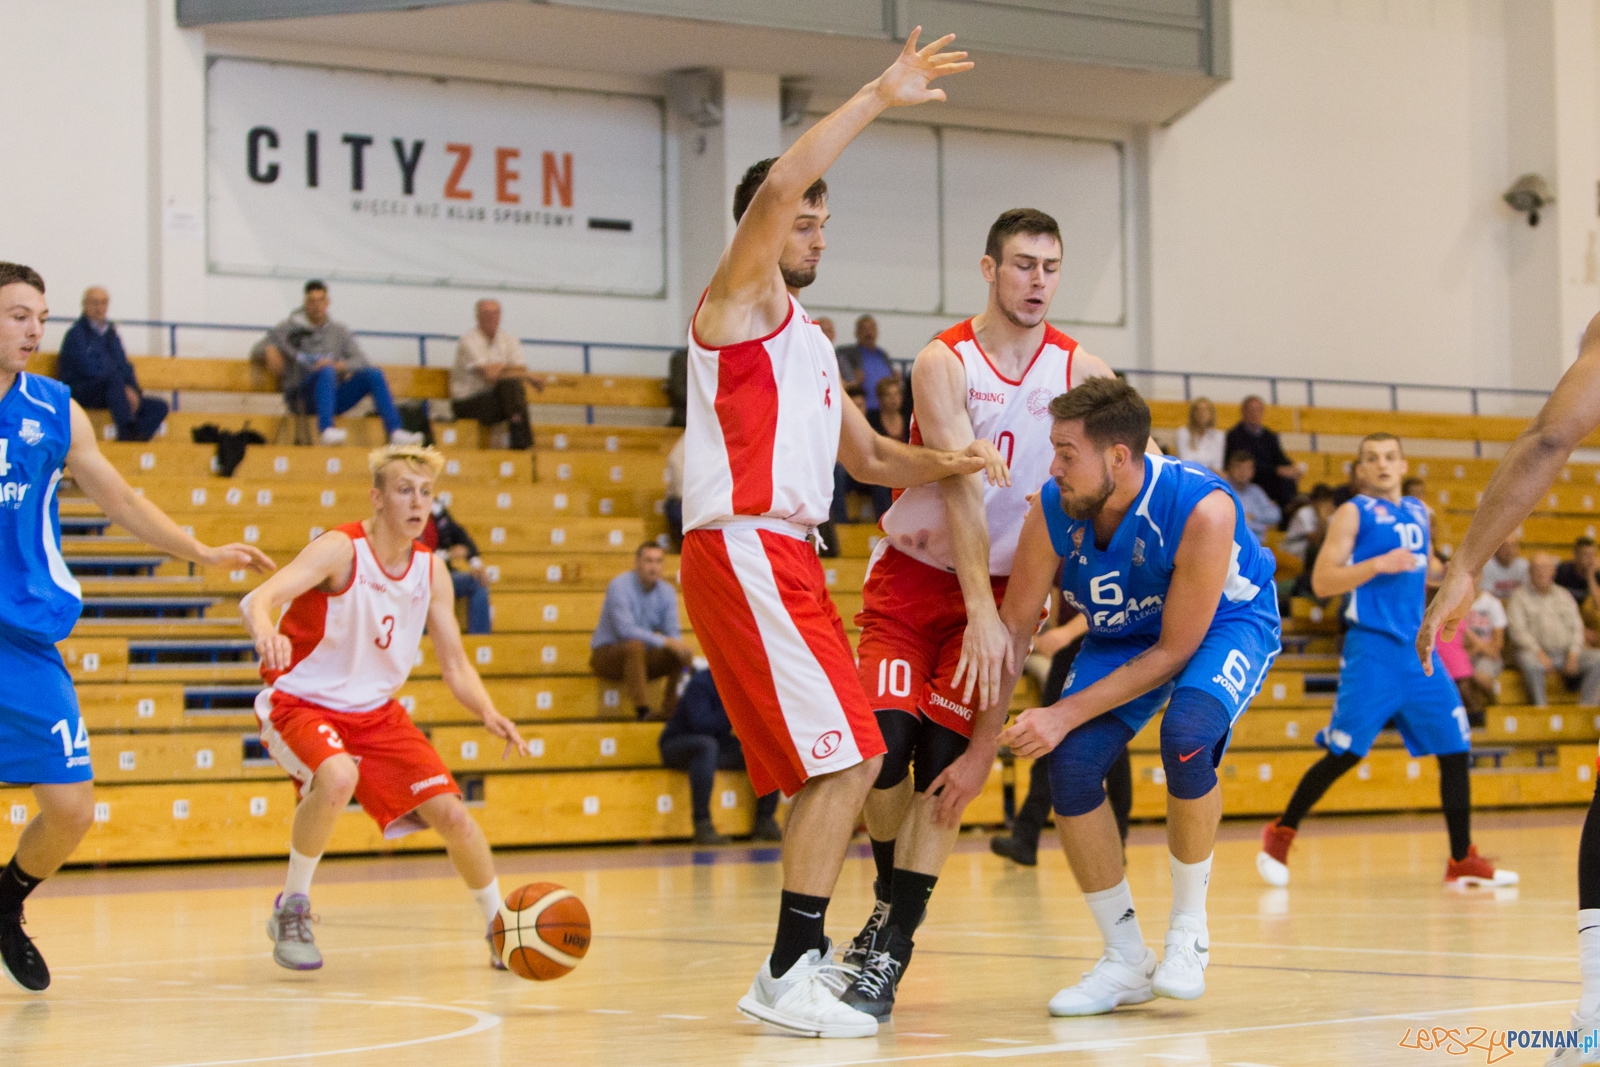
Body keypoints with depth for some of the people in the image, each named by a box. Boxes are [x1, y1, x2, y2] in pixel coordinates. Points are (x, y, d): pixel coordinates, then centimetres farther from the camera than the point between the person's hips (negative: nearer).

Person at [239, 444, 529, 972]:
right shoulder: (341, 550, -21)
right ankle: (292, 908, -15)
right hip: (300, 703, -6)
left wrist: (490, 715, -16)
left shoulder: (431, 571, -2)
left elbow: (455, 666, 4)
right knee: (338, 776, -36)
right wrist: (265, 633, -60)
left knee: (449, 811, -4)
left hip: (376, 711, 6)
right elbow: (256, 600, -35)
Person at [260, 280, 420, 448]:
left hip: (334, 399, 4)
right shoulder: (291, 328, 13)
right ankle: (326, 429, -56)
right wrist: (270, 351, -14)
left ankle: (395, 432, -30)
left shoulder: (339, 331, 18)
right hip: (300, 398, -3)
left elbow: (360, 361, 6)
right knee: (326, 371, -35)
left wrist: (338, 366, -15)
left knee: (374, 375, -17)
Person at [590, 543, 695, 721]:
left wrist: (682, 647, -29)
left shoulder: (667, 592, 0)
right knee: (634, 645, -37)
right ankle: (642, 709, -39)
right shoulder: (620, 586, -18)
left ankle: (671, 710, -6)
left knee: (680, 654, -17)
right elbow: (625, 629, -28)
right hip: (606, 656, -6)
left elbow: (673, 632, -4)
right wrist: (665, 641, -35)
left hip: (641, 659, 6)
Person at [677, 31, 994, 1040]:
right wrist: (878, 99, -18)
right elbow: (777, 187, -20)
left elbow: (868, 457, 28)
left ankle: (805, 952, 19)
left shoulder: (810, 341, 24)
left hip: (791, 559, 10)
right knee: (843, 758, -14)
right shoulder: (741, 302, -2)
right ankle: (787, 978, -13)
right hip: (743, 550, -10)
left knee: (843, 763, 12)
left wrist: (949, 462, 9)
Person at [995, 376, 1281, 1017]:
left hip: (1225, 623, -4)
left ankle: (1189, 928, -11)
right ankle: (1126, 961, 0)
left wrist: (1066, 715, -33)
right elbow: (1013, 629, -11)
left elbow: (1175, 651, -28)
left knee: (1186, 735, -34)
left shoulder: (1203, 509, -36)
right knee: (1070, 766, -17)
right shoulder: (1052, 512, -24)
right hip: (1124, 633, 5)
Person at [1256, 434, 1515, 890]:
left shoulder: (1418, 512, 15)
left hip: (1418, 650, 6)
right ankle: (1280, 834, 9)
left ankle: (1462, 862, 7)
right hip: (1371, 650, -6)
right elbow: (1322, 581, -12)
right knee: (1343, 754, -8)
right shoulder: (1353, 513, -3)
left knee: (1456, 750, 1)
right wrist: (1378, 565, -23)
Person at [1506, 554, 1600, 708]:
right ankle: (1540, 706, -31)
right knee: (1529, 661, -40)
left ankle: (1587, 705, -23)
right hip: (1537, 653, -4)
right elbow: (1517, 630, -5)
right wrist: (1538, 652, -18)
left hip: (1566, 653, 4)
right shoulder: (1519, 597, 7)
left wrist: (1573, 654, -5)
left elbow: (1576, 627, 13)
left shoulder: (1564, 595, 20)